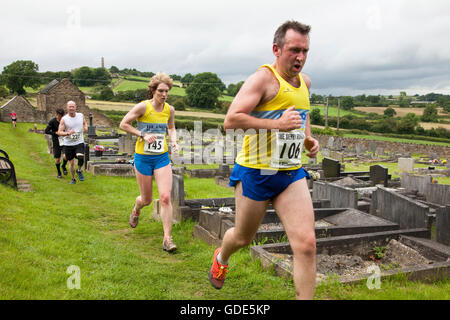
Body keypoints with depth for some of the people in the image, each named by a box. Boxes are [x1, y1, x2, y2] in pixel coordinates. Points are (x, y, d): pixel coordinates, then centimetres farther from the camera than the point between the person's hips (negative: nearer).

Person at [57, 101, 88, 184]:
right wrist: (68, 133, -28)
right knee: (71, 163, 7)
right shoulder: (64, 119, -7)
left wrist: (85, 127, 0)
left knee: (81, 157, -25)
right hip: (68, 144, 0)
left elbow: (84, 122, 23)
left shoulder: (81, 115, 2)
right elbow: (59, 132, -9)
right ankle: (73, 179, 28)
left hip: (79, 142, 0)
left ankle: (79, 171, 5)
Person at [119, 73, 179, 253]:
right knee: (147, 200, 10)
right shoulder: (143, 107, -11)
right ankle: (136, 209, 49)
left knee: (165, 197, -11)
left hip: (162, 158, 3)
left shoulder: (170, 110, 2)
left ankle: (167, 238, -5)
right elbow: (123, 124, -7)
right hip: (143, 158, -2)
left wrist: (174, 142, 0)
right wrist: (143, 134, -17)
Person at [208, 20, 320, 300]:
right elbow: (231, 120, -22)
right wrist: (277, 124, -28)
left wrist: (309, 138, 12)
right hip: (256, 172, -5)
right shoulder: (263, 78, -13)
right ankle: (221, 258, 52)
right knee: (243, 238, 16)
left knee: (306, 244, -9)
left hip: (292, 174, 5)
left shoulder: (305, 82, 11)